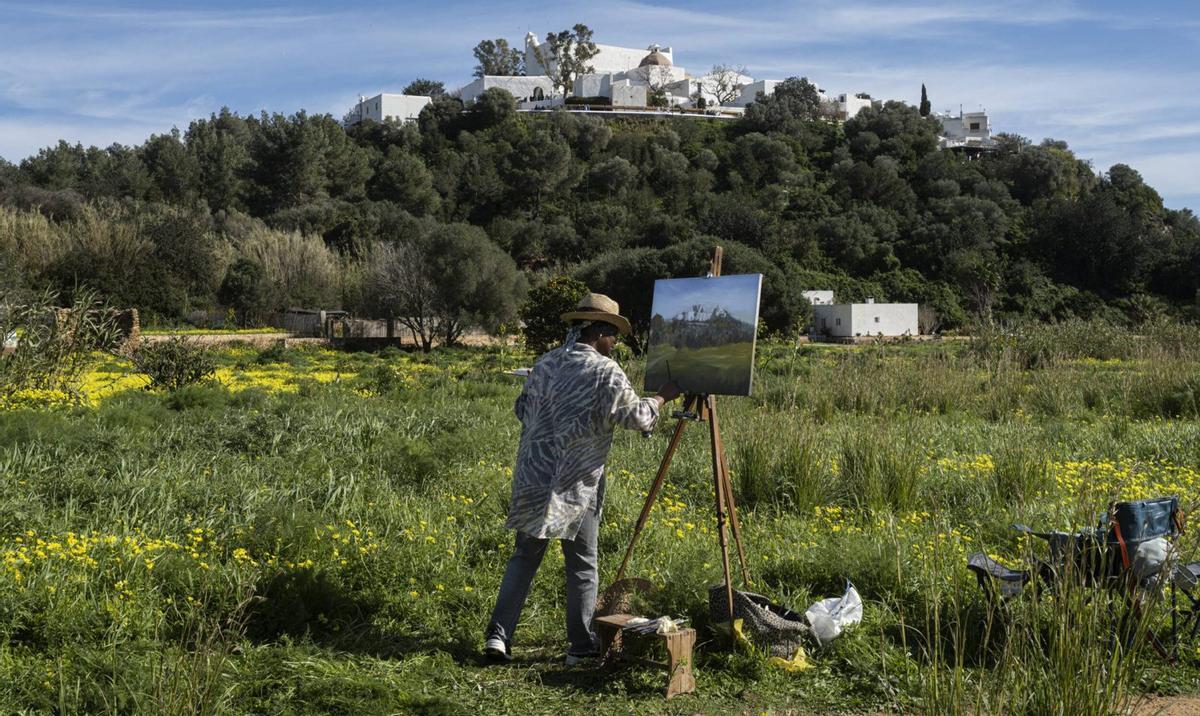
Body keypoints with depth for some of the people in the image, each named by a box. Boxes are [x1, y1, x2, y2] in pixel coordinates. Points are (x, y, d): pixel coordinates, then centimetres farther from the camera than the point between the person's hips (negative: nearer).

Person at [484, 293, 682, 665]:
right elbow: (637, 417, -7)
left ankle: (498, 634, 8)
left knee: (524, 555, 14)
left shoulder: (544, 363, 8)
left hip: (533, 476, 5)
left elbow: (522, 409, 19)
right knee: (582, 564, 8)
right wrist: (664, 396, 9)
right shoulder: (605, 371, -11)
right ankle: (582, 645, 15)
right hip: (577, 482, -5)